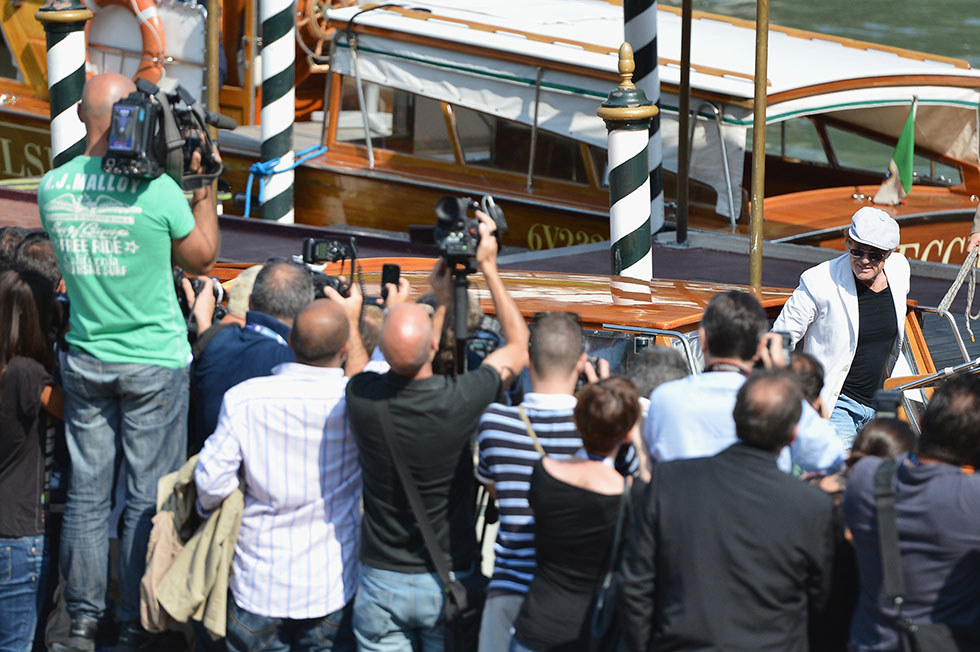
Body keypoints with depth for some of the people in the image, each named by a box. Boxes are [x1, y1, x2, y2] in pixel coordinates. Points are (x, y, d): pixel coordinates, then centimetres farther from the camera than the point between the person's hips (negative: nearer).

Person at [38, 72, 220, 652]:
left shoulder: (53, 188, -6)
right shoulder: (157, 190, -19)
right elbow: (203, 258, -3)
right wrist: (204, 186, 4)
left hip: (86, 360, 4)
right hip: (154, 363, -4)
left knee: (87, 494, 12)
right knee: (149, 499, 6)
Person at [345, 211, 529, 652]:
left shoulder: (361, 394, -15)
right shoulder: (459, 400, -22)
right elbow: (518, 347, -1)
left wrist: (442, 301, 10)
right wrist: (488, 268, 1)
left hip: (382, 580, 2)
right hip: (450, 579, -2)